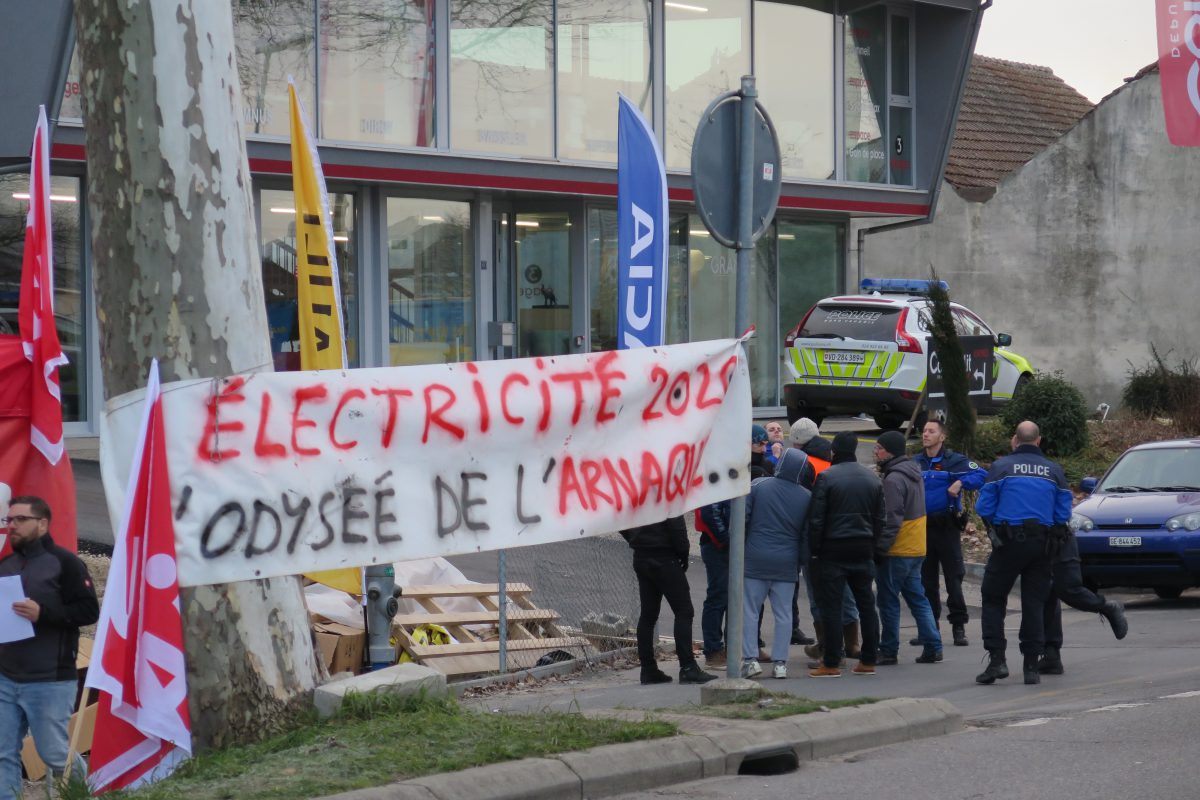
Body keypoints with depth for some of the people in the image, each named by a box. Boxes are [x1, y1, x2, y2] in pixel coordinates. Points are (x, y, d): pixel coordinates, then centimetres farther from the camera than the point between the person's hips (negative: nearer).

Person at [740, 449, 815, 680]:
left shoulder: (757, 486, -5)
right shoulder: (806, 497, 0)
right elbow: (807, 534, 4)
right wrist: (801, 560, 15)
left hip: (755, 560, -2)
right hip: (787, 564, 2)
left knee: (749, 610, 5)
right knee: (783, 613, 8)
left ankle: (750, 659, -2)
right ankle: (780, 662, 6)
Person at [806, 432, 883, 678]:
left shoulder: (826, 477, -10)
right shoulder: (872, 478, 9)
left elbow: (816, 519, -11)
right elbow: (879, 519, 13)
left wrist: (814, 549, -3)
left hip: (833, 549, -5)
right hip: (863, 551, 5)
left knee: (831, 606, -3)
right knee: (866, 603, 11)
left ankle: (831, 663, -3)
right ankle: (868, 660, 13)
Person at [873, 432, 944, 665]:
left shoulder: (893, 479, -17)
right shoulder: (913, 473, 13)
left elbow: (891, 519, -21)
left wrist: (879, 548, -18)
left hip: (897, 551, -9)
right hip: (916, 548, 9)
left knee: (888, 601, 0)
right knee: (917, 598, 13)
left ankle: (888, 651, 5)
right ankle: (932, 647, 10)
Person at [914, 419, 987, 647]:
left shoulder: (954, 461, -4)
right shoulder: (915, 463, 12)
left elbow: (982, 475, -13)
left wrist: (961, 483, -25)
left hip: (947, 527, -5)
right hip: (922, 527, 5)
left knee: (954, 577, -5)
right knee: (926, 579, 8)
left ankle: (959, 627, 0)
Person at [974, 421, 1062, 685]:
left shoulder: (1001, 467, -4)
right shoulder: (1054, 470, 4)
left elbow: (984, 508, -7)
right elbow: (1063, 514, 1)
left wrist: (993, 526, 13)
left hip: (1008, 543, -3)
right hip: (1041, 544, 3)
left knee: (993, 599, 9)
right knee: (1034, 604, 8)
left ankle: (996, 659, -4)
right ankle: (1032, 666, 5)